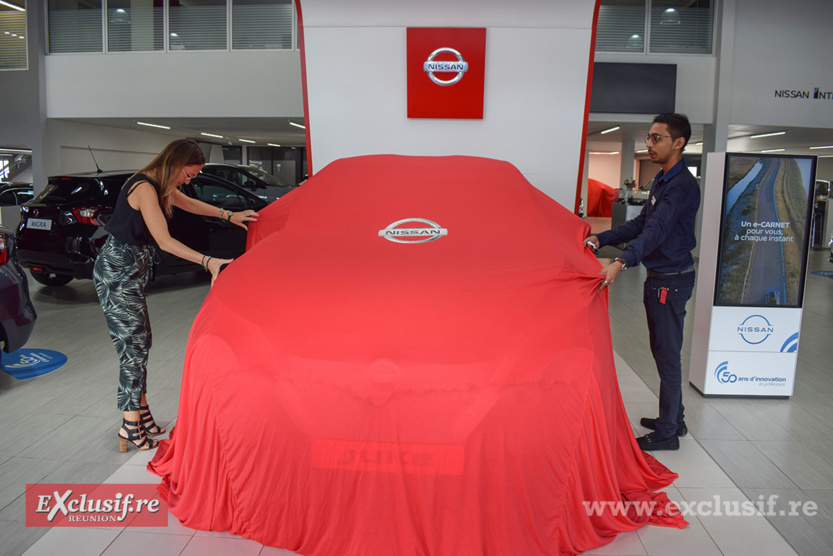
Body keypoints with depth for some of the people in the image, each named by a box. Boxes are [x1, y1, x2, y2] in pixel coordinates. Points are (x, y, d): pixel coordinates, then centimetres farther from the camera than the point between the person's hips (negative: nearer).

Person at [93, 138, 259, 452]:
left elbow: (191, 204, 26)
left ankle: (140, 412, 22)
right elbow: (164, 241, -25)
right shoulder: (144, 188, -21)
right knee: (132, 346, -7)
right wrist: (208, 261, -30)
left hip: (132, 272, 10)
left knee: (141, 343, 12)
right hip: (116, 272, -10)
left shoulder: (160, 187, 8)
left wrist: (230, 215, 22)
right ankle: (131, 428, 1)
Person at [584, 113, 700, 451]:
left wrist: (622, 263, -43)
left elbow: (657, 230, -31)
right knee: (663, 351, 17)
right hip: (659, 278, 10)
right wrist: (601, 239, 7)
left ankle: (666, 433, 10)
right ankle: (674, 419, 31)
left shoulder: (682, 185, -19)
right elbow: (641, 224, 16)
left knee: (667, 355, -2)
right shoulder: (662, 180, 13)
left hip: (672, 280, -10)